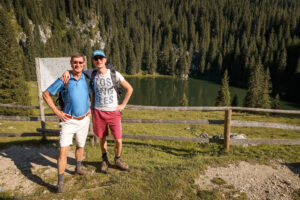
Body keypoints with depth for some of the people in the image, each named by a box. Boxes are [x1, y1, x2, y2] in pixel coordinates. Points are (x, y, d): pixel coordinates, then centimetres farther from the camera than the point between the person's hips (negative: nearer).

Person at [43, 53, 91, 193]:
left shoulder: (86, 78, -2)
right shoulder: (64, 80, -11)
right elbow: (46, 95, -2)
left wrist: (91, 107, 5)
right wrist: (57, 112, -8)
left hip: (84, 120, 3)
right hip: (69, 121, -3)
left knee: (80, 146, 20)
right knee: (63, 151, -8)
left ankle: (78, 168, 43)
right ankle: (60, 182, 6)